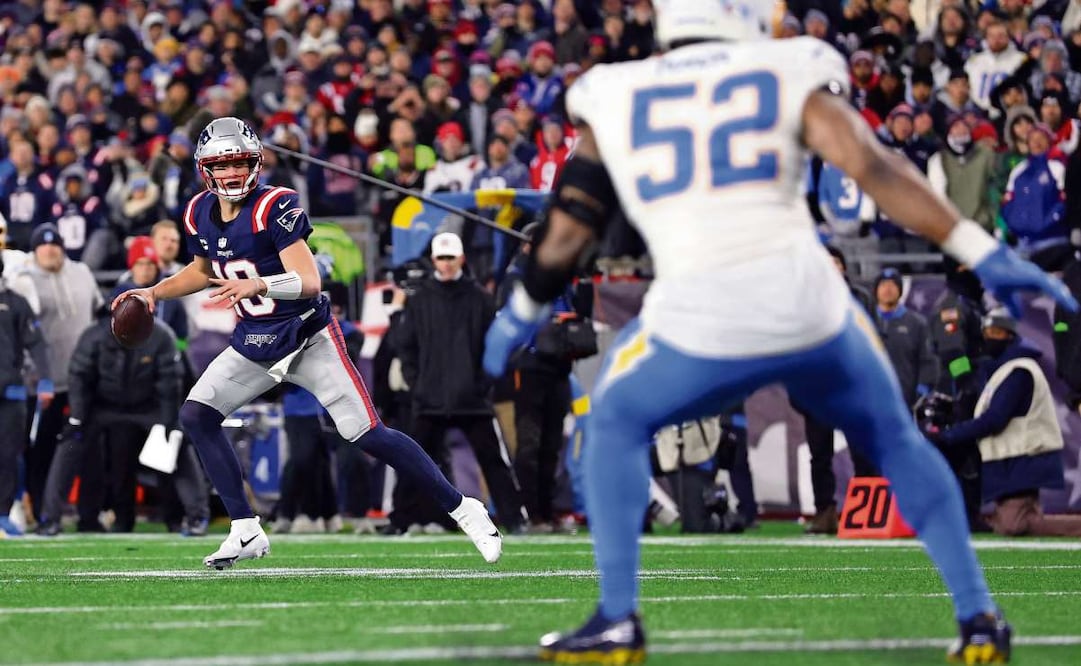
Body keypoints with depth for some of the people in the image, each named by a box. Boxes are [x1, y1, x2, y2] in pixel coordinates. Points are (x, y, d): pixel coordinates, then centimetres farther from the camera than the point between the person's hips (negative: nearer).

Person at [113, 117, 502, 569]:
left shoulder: (274, 207, -21)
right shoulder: (200, 214, 0)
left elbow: (309, 282, -28)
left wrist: (258, 285, -44)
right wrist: (154, 292, 10)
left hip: (308, 339, -7)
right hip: (253, 344, 7)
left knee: (368, 435, -12)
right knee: (195, 416, -8)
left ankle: (462, 509, 0)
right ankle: (245, 532, -2)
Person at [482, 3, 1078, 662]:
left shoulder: (613, 96, 16)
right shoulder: (788, 73, 10)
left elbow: (571, 225, 19)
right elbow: (872, 168, -3)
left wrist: (524, 312, 36)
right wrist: (985, 255, -3)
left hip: (699, 322, 0)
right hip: (808, 304, 0)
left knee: (617, 425, 28)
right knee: (895, 440, 25)